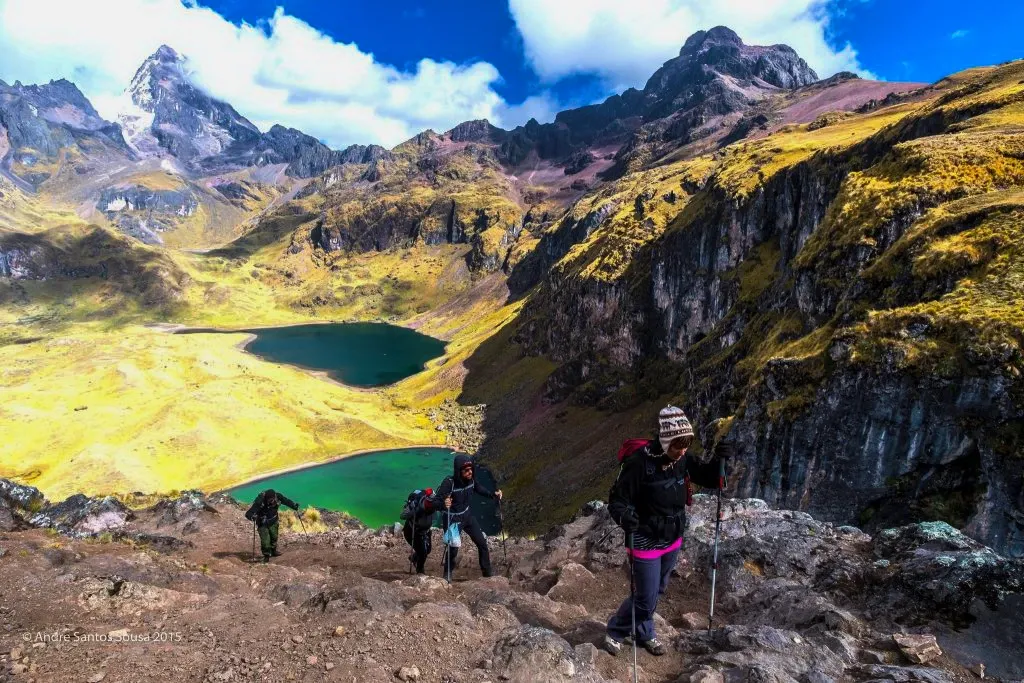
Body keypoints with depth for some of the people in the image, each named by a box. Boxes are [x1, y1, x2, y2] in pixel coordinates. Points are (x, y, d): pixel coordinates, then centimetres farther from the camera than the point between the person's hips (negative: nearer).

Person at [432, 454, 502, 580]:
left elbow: (480, 489, 8)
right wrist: (443, 504, -52)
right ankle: (447, 574, 23)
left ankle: (487, 573, 25)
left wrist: (493, 495, -5)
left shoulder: (471, 479, -14)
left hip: (467, 516, 5)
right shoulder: (449, 482, -30)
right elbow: (435, 500, -30)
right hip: (452, 520, -5)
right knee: (453, 549, -5)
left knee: (482, 543, 7)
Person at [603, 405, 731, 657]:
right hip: (646, 543, -6)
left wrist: (718, 461, -13)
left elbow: (707, 479, 7)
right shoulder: (640, 462, -27)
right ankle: (615, 631, 28)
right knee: (645, 598, 1)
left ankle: (644, 634, 45)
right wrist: (624, 516, -42)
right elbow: (617, 498, -21)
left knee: (657, 592, 22)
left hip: (673, 541, 6)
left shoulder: (682, 461, -8)